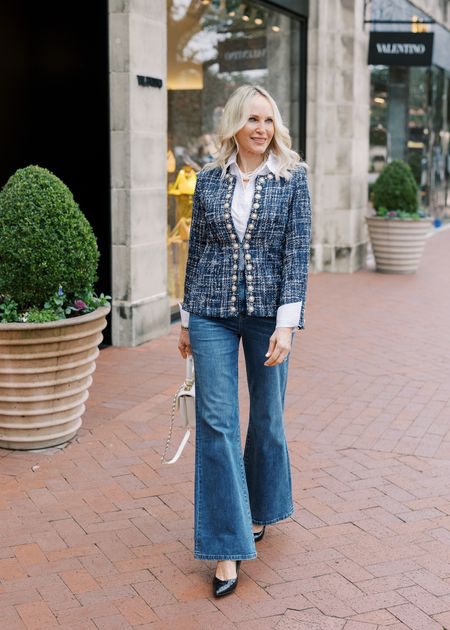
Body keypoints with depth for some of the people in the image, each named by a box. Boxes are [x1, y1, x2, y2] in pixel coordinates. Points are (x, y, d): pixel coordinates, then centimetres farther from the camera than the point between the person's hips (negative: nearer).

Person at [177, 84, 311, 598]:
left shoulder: (291, 177, -1)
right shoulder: (209, 179, 5)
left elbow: (297, 252, -7)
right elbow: (197, 249, 9)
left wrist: (287, 324, -15)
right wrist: (186, 319, 10)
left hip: (267, 312, -1)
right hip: (213, 313, 1)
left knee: (266, 418, 12)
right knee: (216, 422, -4)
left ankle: (259, 510, 37)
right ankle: (227, 547, 3)